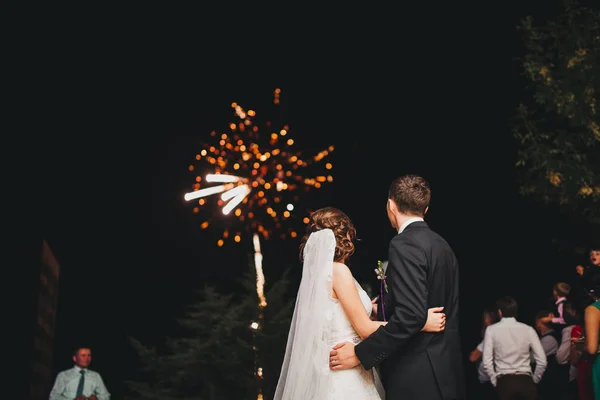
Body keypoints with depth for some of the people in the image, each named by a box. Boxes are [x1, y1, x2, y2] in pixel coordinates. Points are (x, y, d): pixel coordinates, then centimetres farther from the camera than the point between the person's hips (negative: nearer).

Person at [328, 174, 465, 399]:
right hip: (446, 372, 9)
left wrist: (360, 354, -20)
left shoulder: (404, 244, -15)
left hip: (418, 377, -9)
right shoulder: (442, 246, 12)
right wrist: (385, 309, 24)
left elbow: (411, 315, -24)